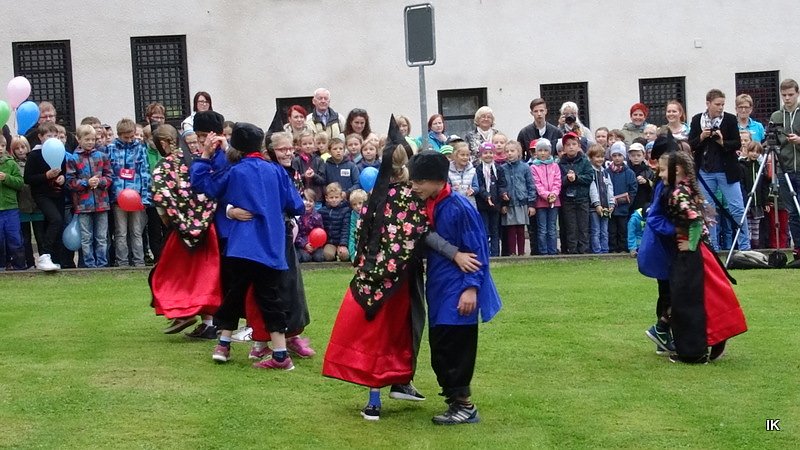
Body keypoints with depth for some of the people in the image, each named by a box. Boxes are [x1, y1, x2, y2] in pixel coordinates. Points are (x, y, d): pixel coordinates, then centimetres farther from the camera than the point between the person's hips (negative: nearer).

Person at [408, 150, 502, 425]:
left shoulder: (459, 208, -17)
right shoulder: (426, 206, 6)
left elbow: (477, 250, -16)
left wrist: (471, 288, -20)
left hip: (458, 291, -8)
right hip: (439, 289, 8)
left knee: (455, 348, -6)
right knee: (440, 346, 11)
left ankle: (464, 405, 3)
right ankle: (455, 398, 22)